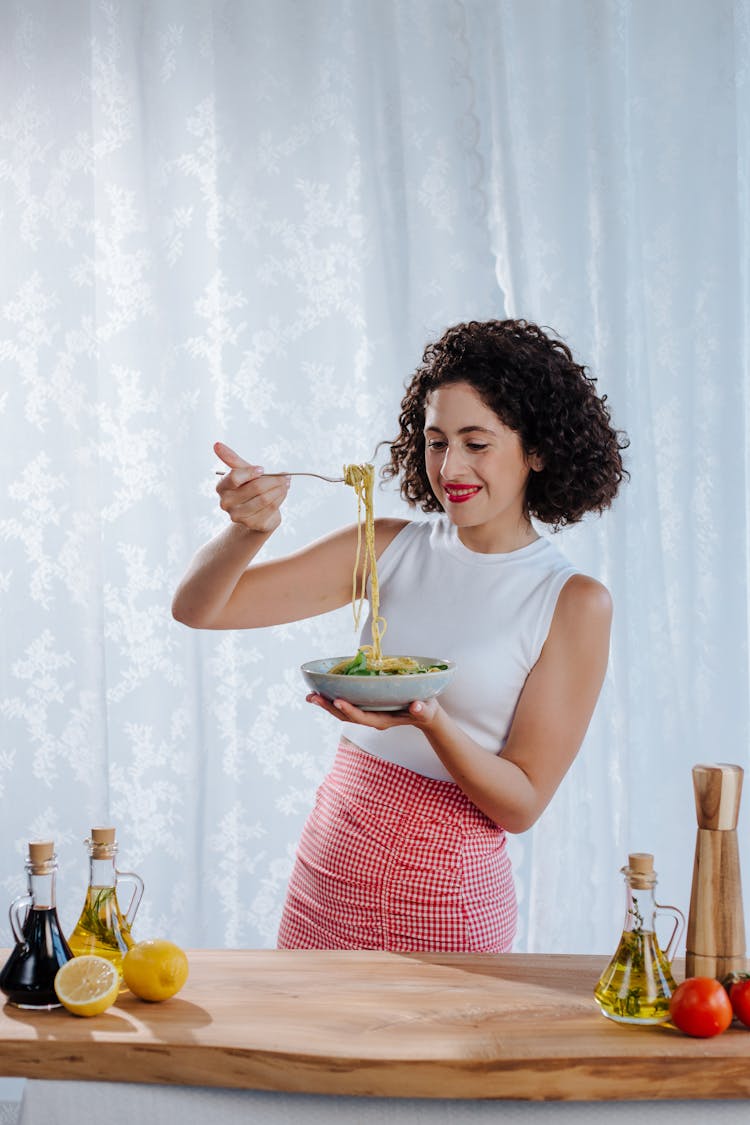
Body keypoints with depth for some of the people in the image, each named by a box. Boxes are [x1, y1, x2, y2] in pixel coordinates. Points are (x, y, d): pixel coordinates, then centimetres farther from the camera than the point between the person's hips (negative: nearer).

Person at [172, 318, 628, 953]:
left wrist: (430, 720, -27)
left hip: (449, 892, -3)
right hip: (332, 860, 4)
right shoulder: (391, 549, 0)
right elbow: (199, 609, -1)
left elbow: (522, 803, -10)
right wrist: (249, 530, -20)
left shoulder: (575, 603, -9)